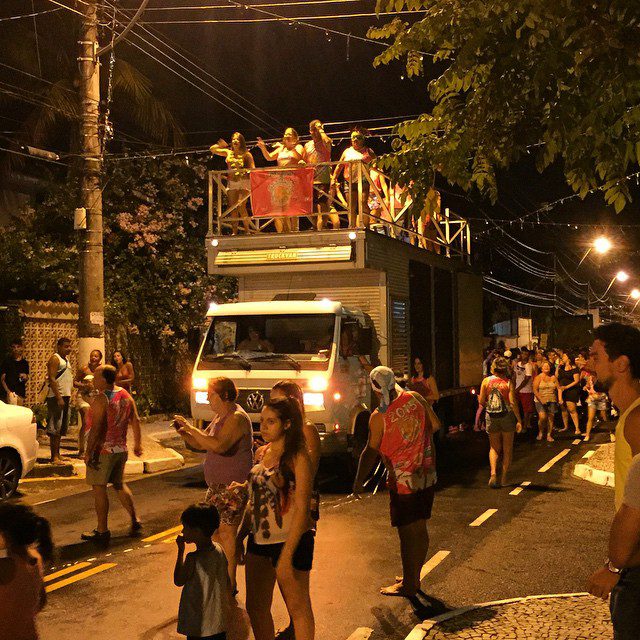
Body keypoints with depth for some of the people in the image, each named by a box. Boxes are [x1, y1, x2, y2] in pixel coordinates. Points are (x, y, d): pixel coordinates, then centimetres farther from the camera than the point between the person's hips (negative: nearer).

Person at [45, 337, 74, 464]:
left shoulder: (65, 359, 18)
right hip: (56, 397, -10)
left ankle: (57, 455, 18)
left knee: (61, 428, 12)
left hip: (65, 397, 10)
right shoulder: (55, 359, -10)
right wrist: (59, 397, -23)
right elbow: (52, 379, -18)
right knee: (55, 428, -9)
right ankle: (54, 457, -9)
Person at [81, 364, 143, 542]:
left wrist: (88, 452, -16)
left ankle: (102, 531, 4)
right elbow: (135, 421, 10)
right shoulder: (126, 395, 6)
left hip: (103, 450, -8)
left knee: (99, 488, 1)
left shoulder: (101, 399, -18)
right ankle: (135, 520, 22)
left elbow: (96, 429, -21)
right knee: (119, 484, 22)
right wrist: (137, 444, 18)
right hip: (121, 449, 8)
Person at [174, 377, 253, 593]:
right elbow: (201, 444, 20)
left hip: (233, 486, -10)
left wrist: (191, 427, -25)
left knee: (227, 532, -9)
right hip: (216, 485, 10)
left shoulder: (237, 418, -18)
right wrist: (184, 432, 1)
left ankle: (230, 584, -4)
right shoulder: (220, 417, 15)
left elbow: (218, 446, -32)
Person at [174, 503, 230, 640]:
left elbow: (178, 581, -7)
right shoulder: (219, 550, -3)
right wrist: (228, 606, 21)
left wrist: (181, 551, -8)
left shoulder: (193, 559, -23)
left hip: (199, 625, -6)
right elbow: (227, 583, 6)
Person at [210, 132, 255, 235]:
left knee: (241, 207, -15)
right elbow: (212, 149, 19)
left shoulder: (246, 154, 4)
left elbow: (253, 168, -1)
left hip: (244, 182, -4)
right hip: (231, 183, 4)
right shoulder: (228, 153, 15)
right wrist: (220, 145, 8)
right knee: (232, 208, 0)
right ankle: (234, 231, 3)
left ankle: (247, 230, -6)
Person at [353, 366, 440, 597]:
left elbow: (371, 452, -11)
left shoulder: (378, 417, -16)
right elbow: (436, 425, 7)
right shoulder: (415, 398, -2)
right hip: (427, 476, 6)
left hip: (403, 482, -6)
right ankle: (414, 577, 29)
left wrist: (359, 481, 0)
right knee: (419, 528, 15)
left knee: (407, 532, 3)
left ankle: (409, 584, 11)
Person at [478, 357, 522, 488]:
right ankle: (504, 478, 12)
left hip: (491, 417, 2)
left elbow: (481, 401, 0)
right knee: (507, 449, 12)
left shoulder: (486, 381, -3)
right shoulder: (508, 383, -10)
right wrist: (519, 420, -8)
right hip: (507, 416, -2)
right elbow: (513, 403, -13)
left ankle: (493, 473, -8)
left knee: (494, 447, 14)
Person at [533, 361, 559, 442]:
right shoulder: (538, 377, 0)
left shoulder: (553, 377, 10)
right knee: (542, 417, -18)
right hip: (541, 401, -3)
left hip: (552, 401, 3)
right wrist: (541, 400, -16)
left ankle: (549, 435, 12)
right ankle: (540, 432, 4)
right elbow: (535, 390, -7)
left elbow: (558, 388, 9)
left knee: (551, 418, 1)